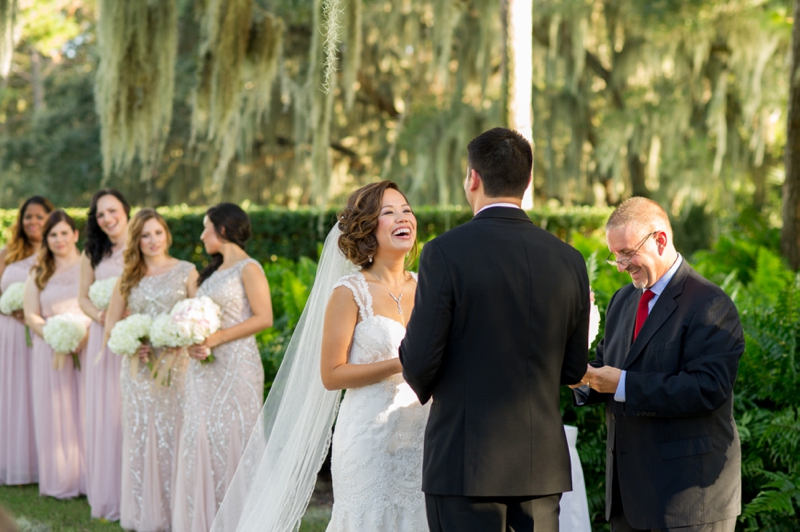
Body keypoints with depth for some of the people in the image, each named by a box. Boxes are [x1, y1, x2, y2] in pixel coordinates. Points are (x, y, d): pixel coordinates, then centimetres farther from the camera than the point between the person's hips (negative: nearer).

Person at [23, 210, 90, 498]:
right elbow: (31, 316, 8)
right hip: (51, 352, 2)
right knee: (56, 413, 4)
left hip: (87, 349, -2)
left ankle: (90, 479, 6)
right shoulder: (39, 274, 12)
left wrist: (85, 335, -18)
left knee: (87, 413, -1)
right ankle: (61, 481, 11)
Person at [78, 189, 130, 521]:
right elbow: (83, 297, 14)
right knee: (104, 412, 4)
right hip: (103, 338, 3)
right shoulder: (92, 254, 10)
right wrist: (99, 315, -6)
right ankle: (107, 497, 12)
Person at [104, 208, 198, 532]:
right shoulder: (128, 279, 9)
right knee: (141, 438, 4)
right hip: (139, 369, 2)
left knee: (174, 436, -1)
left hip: (176, 367, -2)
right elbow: (111, 325, 12)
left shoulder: (186, 271, 2)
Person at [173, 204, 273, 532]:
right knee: (202, 443, 5)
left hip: (235, 367, -8)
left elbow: (263, 318, -14)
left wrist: (216, 338, -18)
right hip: (205, 369, 8)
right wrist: (191, 342, -4)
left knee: (231, 443, -5)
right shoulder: (214, 271, 18)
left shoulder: (248, 269, -6)